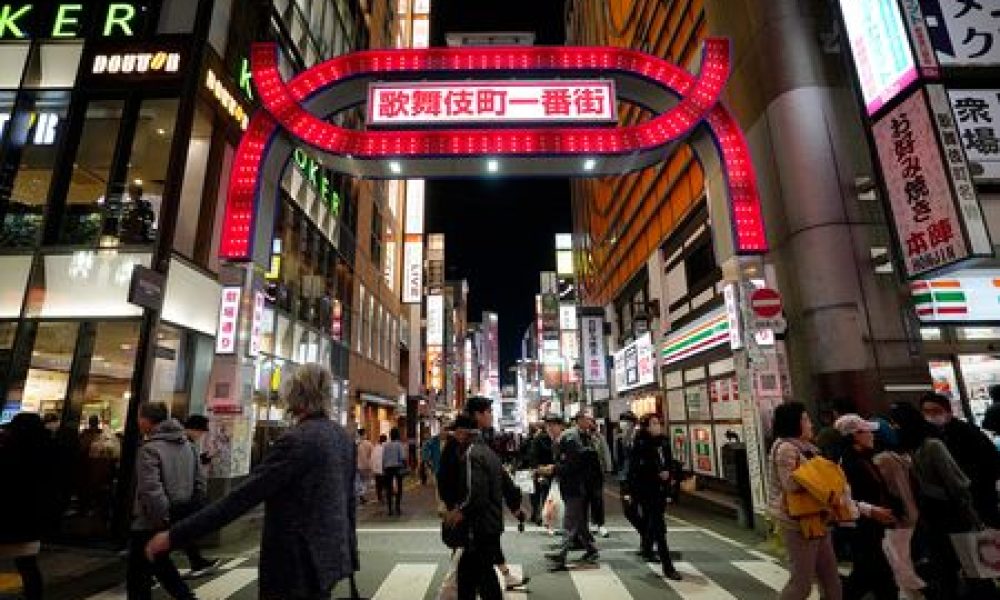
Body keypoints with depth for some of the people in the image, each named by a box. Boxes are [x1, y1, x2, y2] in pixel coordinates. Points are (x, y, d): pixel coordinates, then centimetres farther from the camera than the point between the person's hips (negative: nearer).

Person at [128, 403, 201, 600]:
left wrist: (163, 521, -18)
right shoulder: (188, 445, 5)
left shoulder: (149, 449, -17)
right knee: (160, 563, 26)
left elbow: (151, 491, -24)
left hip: (150, 525, -7)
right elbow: (200, 482, 8)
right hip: (179, 523, 7)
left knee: (137, 577, 10)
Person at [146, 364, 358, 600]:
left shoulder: (296, 439, -20)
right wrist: (349, 549, 20)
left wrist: (174, 536, -15)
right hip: (331, 554, 7)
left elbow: (242, 496, -21)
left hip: (301, 562, -7)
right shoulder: (344, 437, 3)